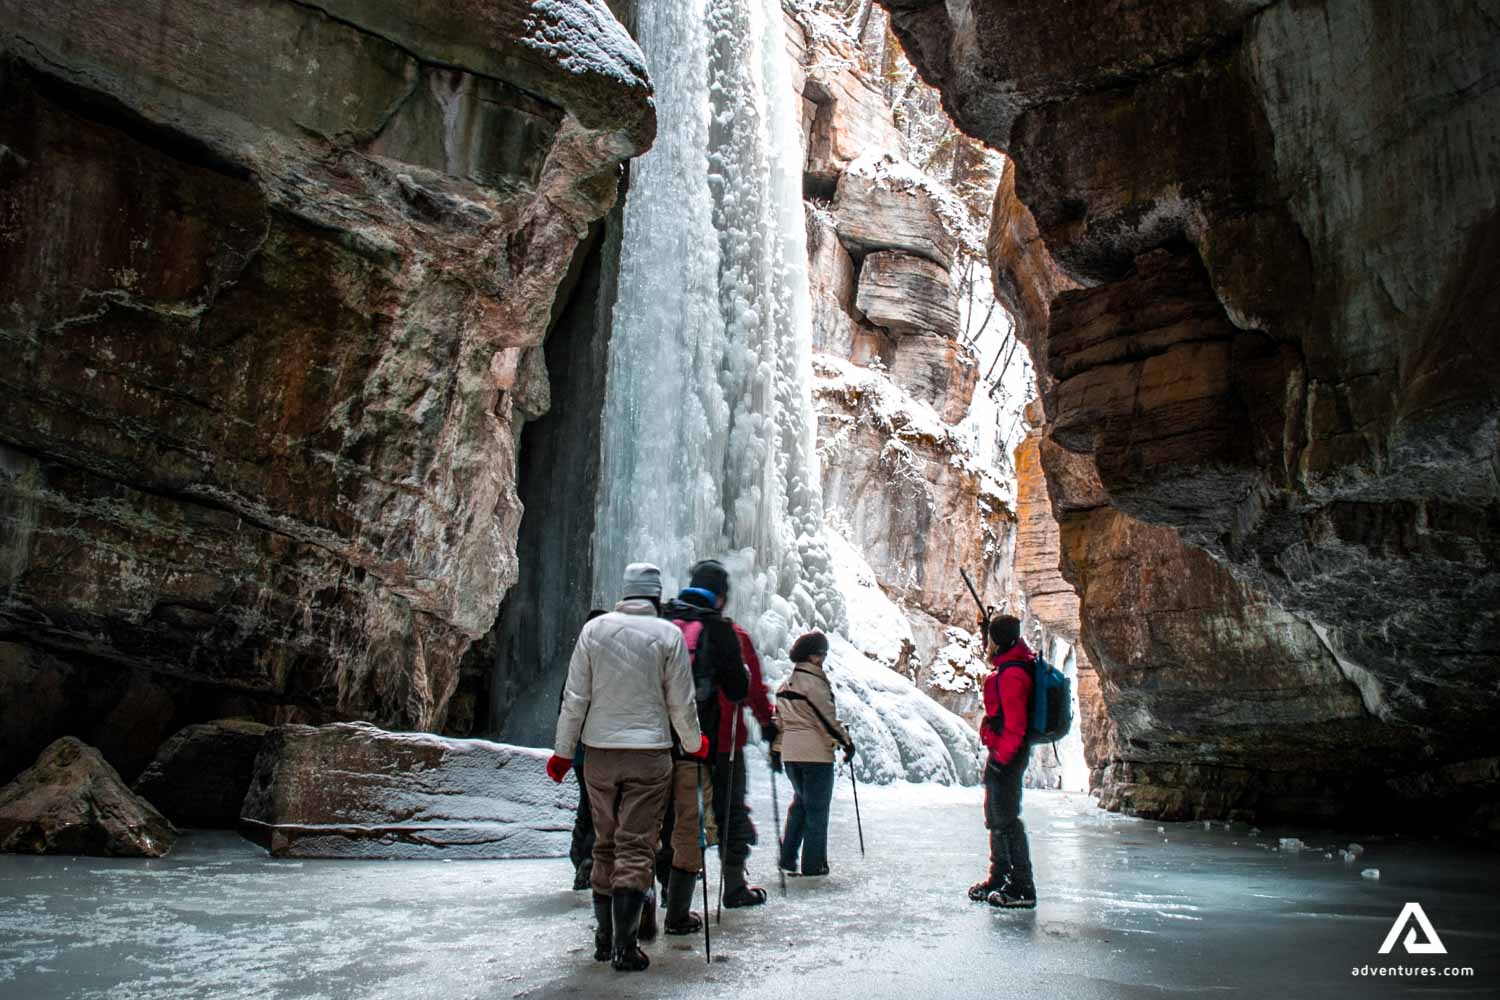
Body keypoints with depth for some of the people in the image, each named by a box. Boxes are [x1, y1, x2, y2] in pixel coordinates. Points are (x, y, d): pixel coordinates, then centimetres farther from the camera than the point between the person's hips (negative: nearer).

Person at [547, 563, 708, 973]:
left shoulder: (594, 628, 0)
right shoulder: (667, 634, -6)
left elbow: (575, 697, 1)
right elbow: (681, 703, -2)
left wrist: (563, 751, 10)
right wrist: (695, 743, 14)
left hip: (600, 753, 3)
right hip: (649, 754, -3)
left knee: (605, 845, 15)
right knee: (636, 848, 2)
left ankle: (604, 938, 23)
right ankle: (625, 946, 2)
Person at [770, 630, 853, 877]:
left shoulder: (785, 683, 12)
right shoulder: (814, 681, -13)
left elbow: (778, 720, 16)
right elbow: (828, 718, -14)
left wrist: (776, 750, 21)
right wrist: (846, 742, -3)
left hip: (789, 753, 7)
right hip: (816, 754, -7)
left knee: (800, 802, 22)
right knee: (817, 808, 4)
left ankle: (787, 856, 19)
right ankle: (813, 864, 9)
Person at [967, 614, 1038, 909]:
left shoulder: (1011, 675, -21)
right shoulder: (1010, 667, 10)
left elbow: (1015, 725, -24)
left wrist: (1002, 757, -23)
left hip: (1007, 754, -11)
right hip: (1002, 753, 11)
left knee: (1005, 819, -6)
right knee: (996, 817, 18)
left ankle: (1022, 888, 0)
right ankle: (999, 878, 29)